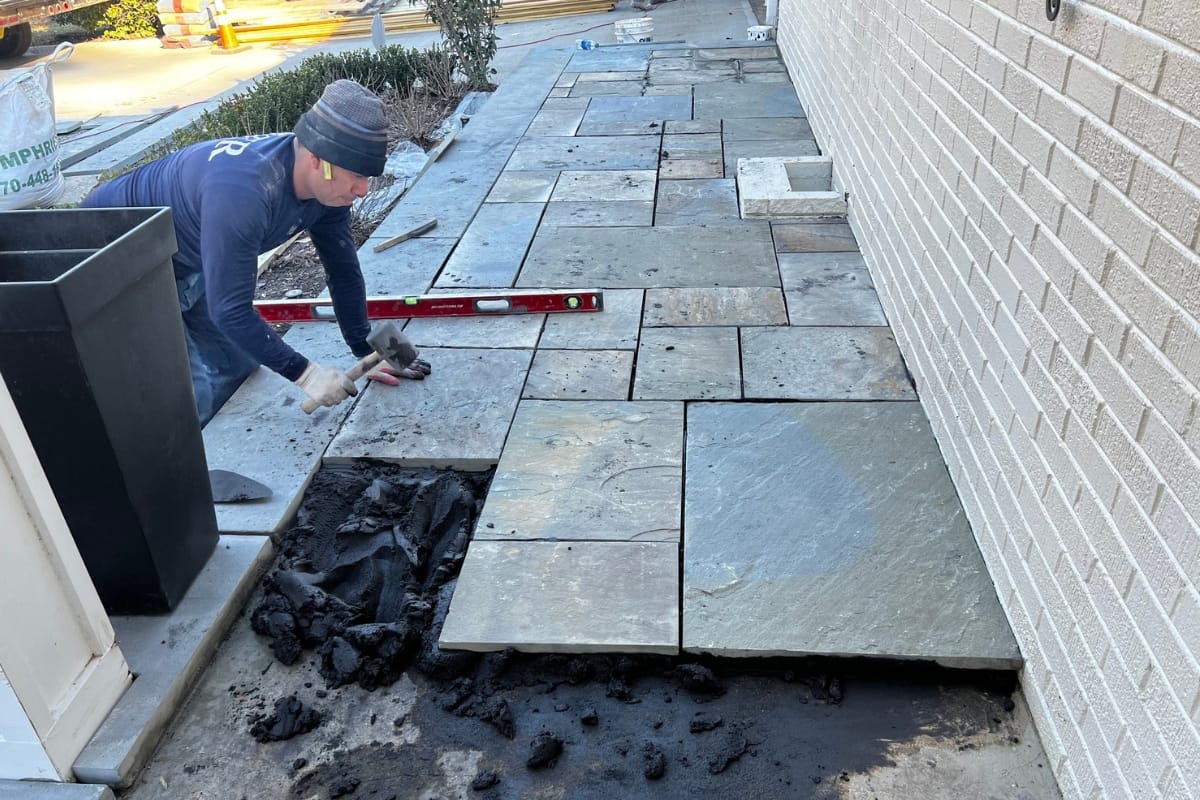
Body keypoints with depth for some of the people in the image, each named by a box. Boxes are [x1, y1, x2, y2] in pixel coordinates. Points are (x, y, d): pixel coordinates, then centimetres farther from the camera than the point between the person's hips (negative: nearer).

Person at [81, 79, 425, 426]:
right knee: (190, 399, -15)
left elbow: (343, 270, -4)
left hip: (186, 263, 8)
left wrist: (367, 352, -4)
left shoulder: (327, 182, -15)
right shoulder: (243, 193, -40)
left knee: (240, 365, 12)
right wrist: (304, 372, -30)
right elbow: (231, 310, -36)